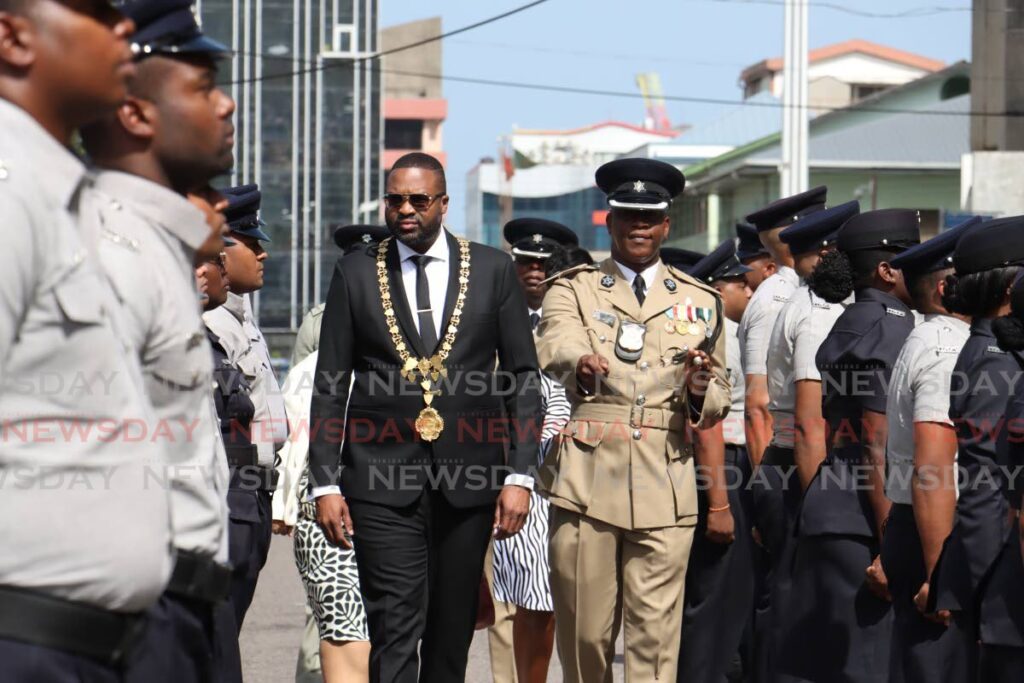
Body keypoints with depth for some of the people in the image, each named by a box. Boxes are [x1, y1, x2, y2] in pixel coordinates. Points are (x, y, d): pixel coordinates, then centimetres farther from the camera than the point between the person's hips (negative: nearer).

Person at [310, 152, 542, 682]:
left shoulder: (493, 270, 6)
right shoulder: (355, 275, 6)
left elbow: (523, 376, 6)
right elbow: (329, 386, 7)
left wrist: (520, 476, -2)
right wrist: (325, 483, -1)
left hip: (468, 475, 1)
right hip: (382, 479, -1)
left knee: (452, 630, 9)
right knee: (394, 628, -10)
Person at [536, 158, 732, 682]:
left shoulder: (701, 302, 17)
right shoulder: (572, 291, 11)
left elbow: (718, 403, 16)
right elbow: (556, 349, -12)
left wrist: (701, 390, -9)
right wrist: (580, 367, -36)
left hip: (666, 486, 1)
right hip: (586, 481, -1)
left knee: (656, 634, -5)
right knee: (583, 633, 3)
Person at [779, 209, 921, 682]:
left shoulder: (849, 324, 18)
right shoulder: (887, 330, -12)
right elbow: (879, 446, -18)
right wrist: (892, 546, -19)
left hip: (828, 519, 10)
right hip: (862, 525, -10)